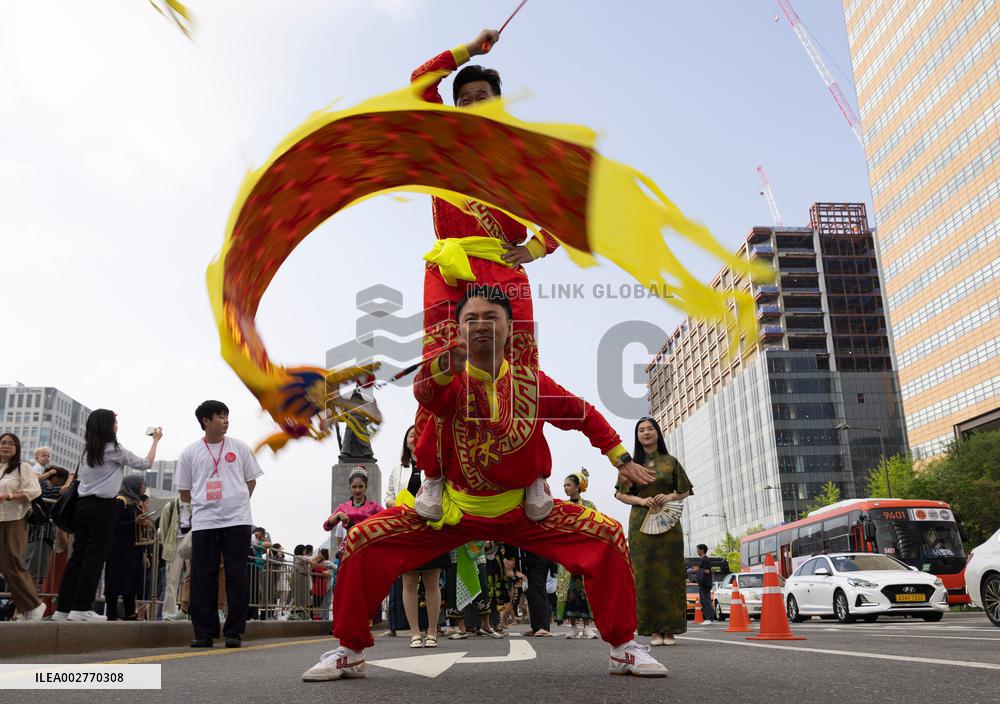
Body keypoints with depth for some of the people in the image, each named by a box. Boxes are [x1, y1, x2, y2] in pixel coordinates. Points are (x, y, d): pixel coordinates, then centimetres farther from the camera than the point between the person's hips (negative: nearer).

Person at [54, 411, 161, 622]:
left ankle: (63, 608, 11)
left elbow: (77, 477, 17)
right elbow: (146, 463, 3)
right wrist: (156, 440, 14)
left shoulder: (87, 450, 14)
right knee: (95, 557, -3)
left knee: (77, 556, 9)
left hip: (83, 505, 7)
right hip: (103, 507, -7)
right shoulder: (114, 450, -6)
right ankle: (81, 608, -4)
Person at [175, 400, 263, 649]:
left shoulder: (239, 448, 8)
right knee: (203, 578, 2)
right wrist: (205, 504, 6)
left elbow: (251, 480, 13)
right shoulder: (190, 453, 7)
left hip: (237, 520, 0)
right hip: (203, 523, 0)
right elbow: (184, 492, 12)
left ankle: (234, 631, 7)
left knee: (237, 577, 0)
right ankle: (204, 632, 11)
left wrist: (236, 504, 6)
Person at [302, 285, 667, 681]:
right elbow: (425, 393, -39)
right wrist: (445, 366, -61)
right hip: (453, 509, -1)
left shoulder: (531, 381, -7)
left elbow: (583, 414, 8)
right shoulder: (453, 381, -13)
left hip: (521, 510, 1)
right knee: (363, 539, -14)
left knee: (608, 535, -13)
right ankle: (350, 652, 6)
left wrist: (620, 458, 9)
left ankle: (623, 649, 5)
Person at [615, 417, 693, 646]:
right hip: (641, 522, 0)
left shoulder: (670, 462, 10)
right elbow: (620, 494, 8)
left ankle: (670, 629, 2)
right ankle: (654, 630, -1)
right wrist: (641, 500, -9)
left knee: (669, 573, -3)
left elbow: (685, 491, 12)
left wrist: (670, 497, -8)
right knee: (646, 573, -4)